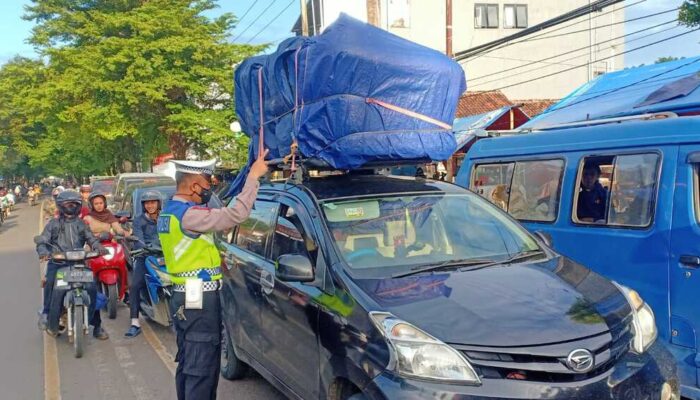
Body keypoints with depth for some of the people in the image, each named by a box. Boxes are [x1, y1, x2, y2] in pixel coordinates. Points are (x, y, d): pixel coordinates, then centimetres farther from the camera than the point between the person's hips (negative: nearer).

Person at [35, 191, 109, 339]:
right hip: (57, 262, -1)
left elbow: (91, 239, 8)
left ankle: (96, 325, -4)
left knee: (92, 288, -14)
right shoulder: (53, 224, 11)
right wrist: (43, 252, -19)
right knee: (50, 282, -33)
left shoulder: (81, 224, 17)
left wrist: (99, 247, -15)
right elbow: (42, 242, 4)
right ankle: (46, 314, -16)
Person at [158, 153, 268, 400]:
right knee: (202, 368, -4)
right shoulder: (189, 214, -20)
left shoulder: (169, 212, 12)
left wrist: (220, 227, 6)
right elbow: (237, 214, -23)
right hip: (200, 299, -10)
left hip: (183, 296, 10)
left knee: (187, 363, 18)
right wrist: (253, 176, -16)